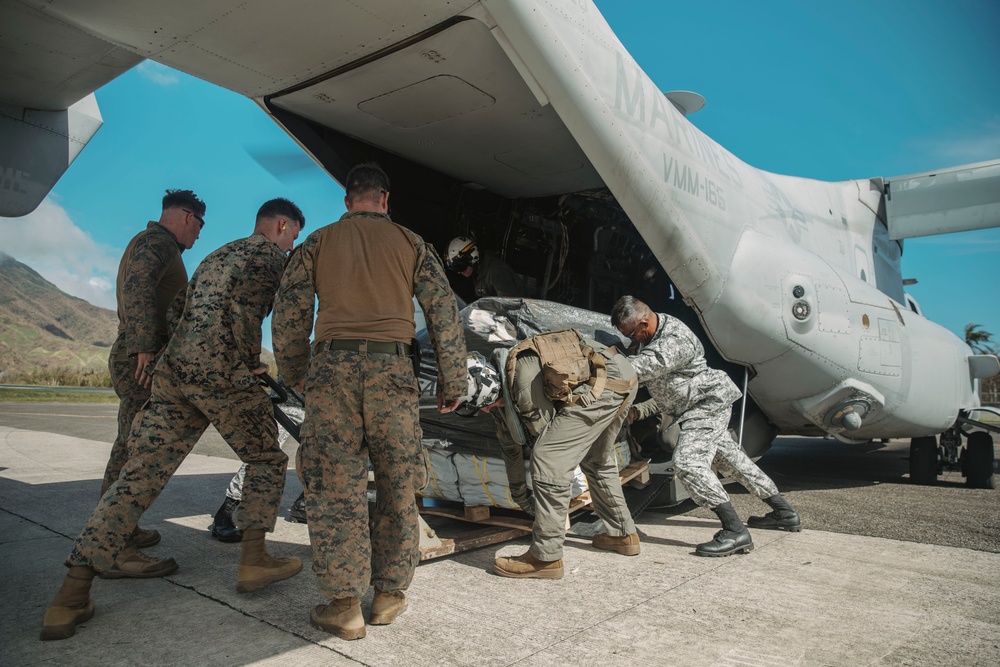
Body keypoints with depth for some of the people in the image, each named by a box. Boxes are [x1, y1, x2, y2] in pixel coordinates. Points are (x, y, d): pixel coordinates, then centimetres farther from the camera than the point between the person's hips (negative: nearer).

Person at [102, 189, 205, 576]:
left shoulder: (155, 245, 24)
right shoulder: (155, 242, -8)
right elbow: (138, 289, -25)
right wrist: (146, 348, -31)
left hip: (137, 359, 11)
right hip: (143, 360, -11)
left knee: (131, 448, 17)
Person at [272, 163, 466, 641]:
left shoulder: (317, 242, 14)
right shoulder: (410, 243, 12)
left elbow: (288, 312, 11)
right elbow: (444, 313, 6)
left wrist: (294, 373, 24)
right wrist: (451, 383, 11)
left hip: (332, 366, 1)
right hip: (391, 367, 0)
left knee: (334, 483, 3)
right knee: (397, 483, 10)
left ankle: (343, 604, 5)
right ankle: (388, 593, 16)